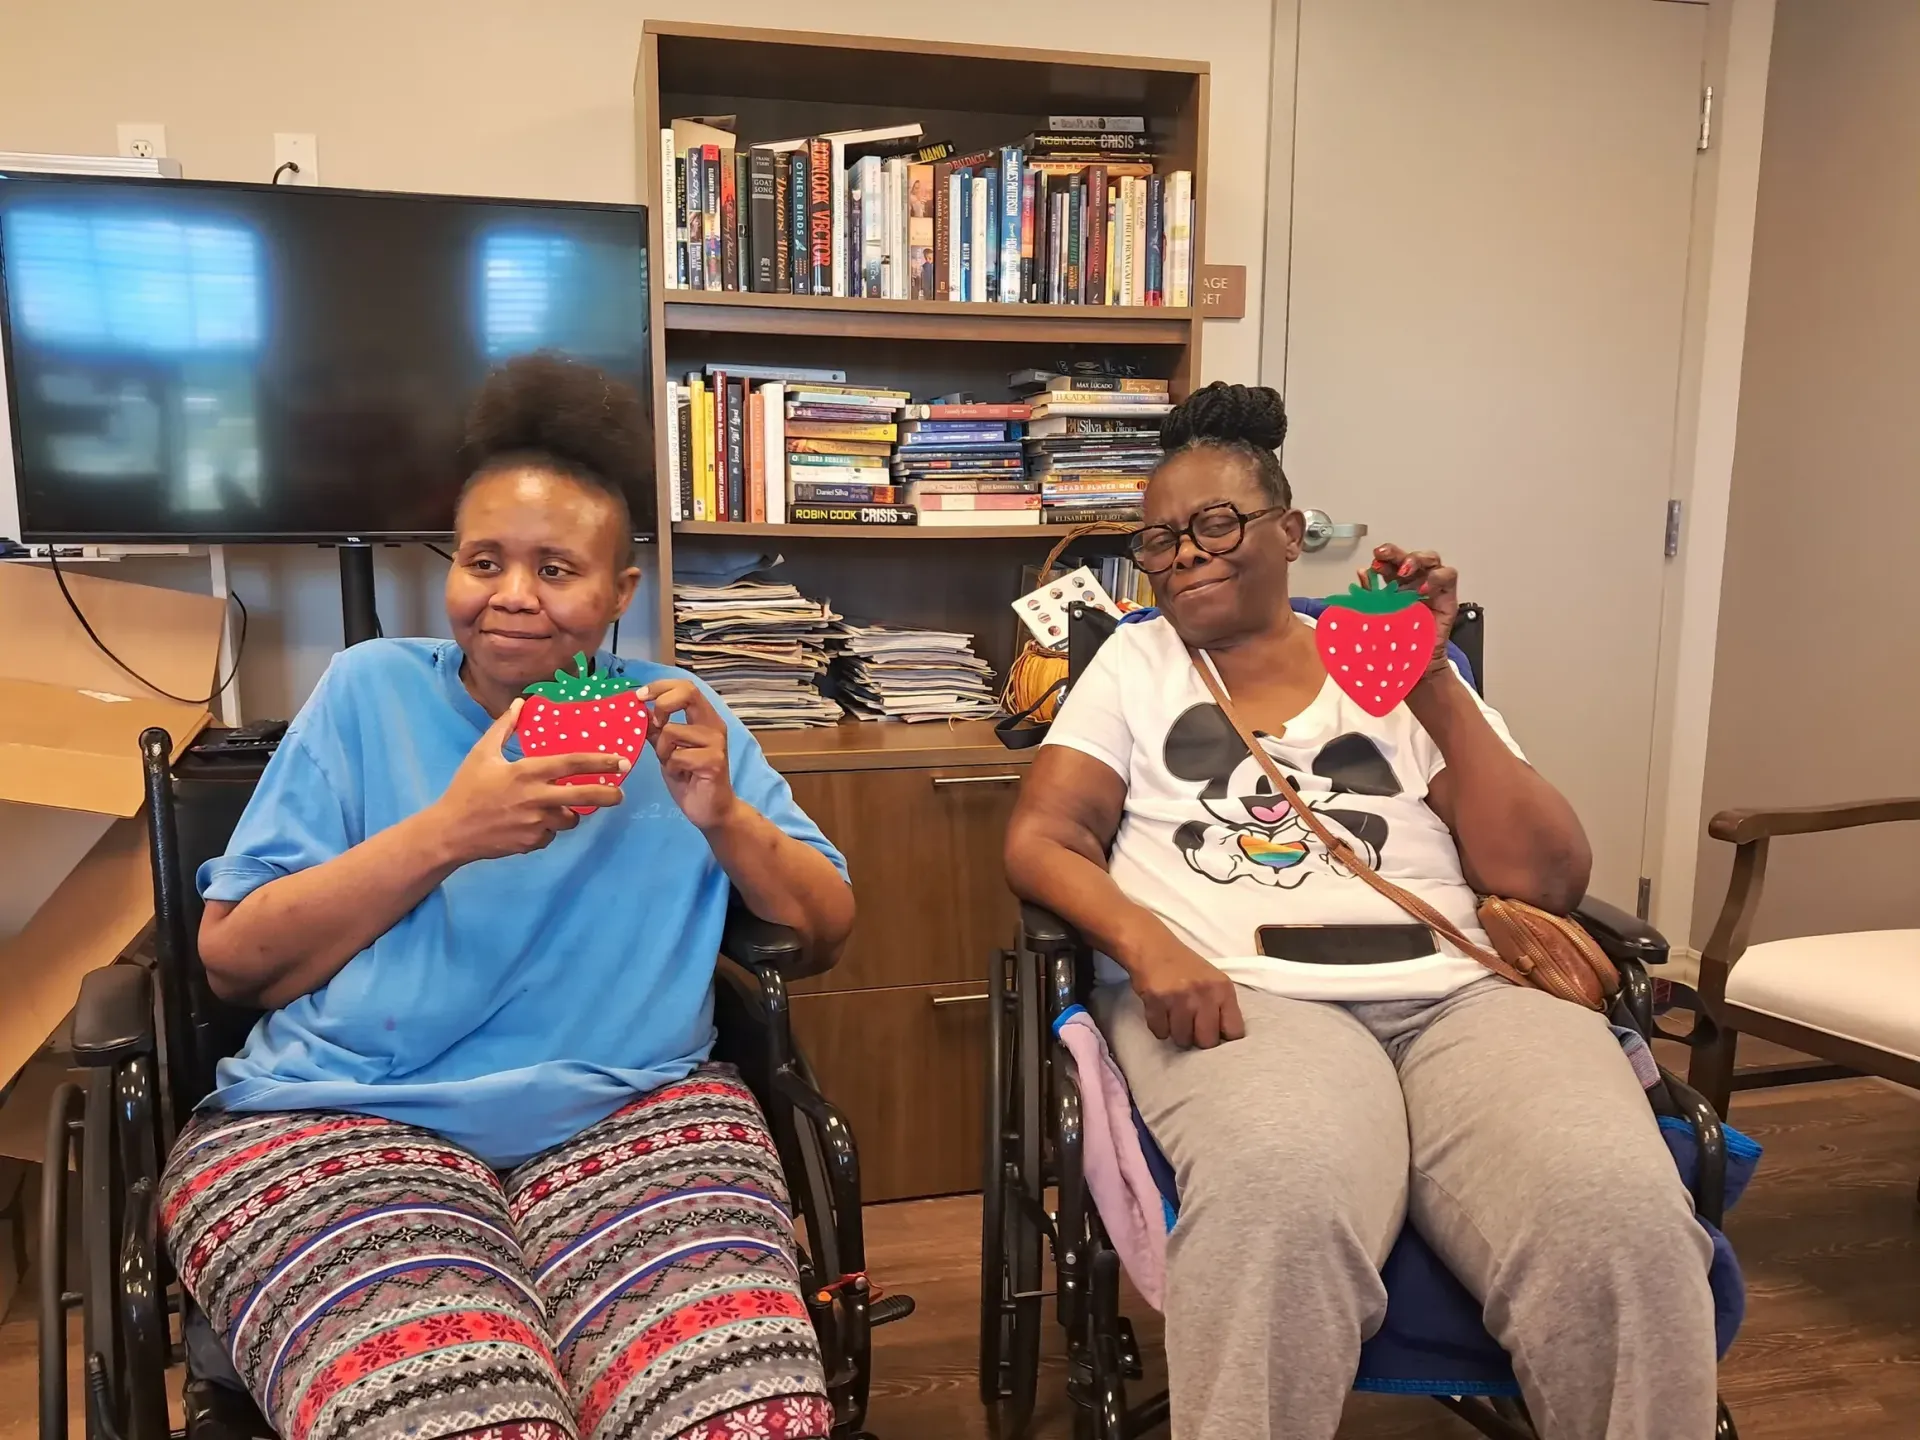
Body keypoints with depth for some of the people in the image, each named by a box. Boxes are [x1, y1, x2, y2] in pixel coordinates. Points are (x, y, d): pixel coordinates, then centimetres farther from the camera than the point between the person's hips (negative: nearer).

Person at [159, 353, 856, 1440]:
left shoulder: (677, 714, 13)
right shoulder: (372, 689, 9)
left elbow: (828, 934, 10)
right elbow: (231, 957, 3)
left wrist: (723, 818, -9)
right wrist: (444, 832, -10)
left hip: (631, 1114, 1)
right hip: (342, 1121, -1)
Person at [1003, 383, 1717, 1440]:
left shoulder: (1404, 668, 19)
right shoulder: (1136, 661, 20)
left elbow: (1548, 876, 10)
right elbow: (1041, 839, 6)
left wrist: (1429, 680, 2)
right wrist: (1148, 944, -14)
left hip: (1458, 990, 2)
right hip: (1245, 997, -1)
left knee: (1621, 1221, -30)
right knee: (1284, 1207, -37)